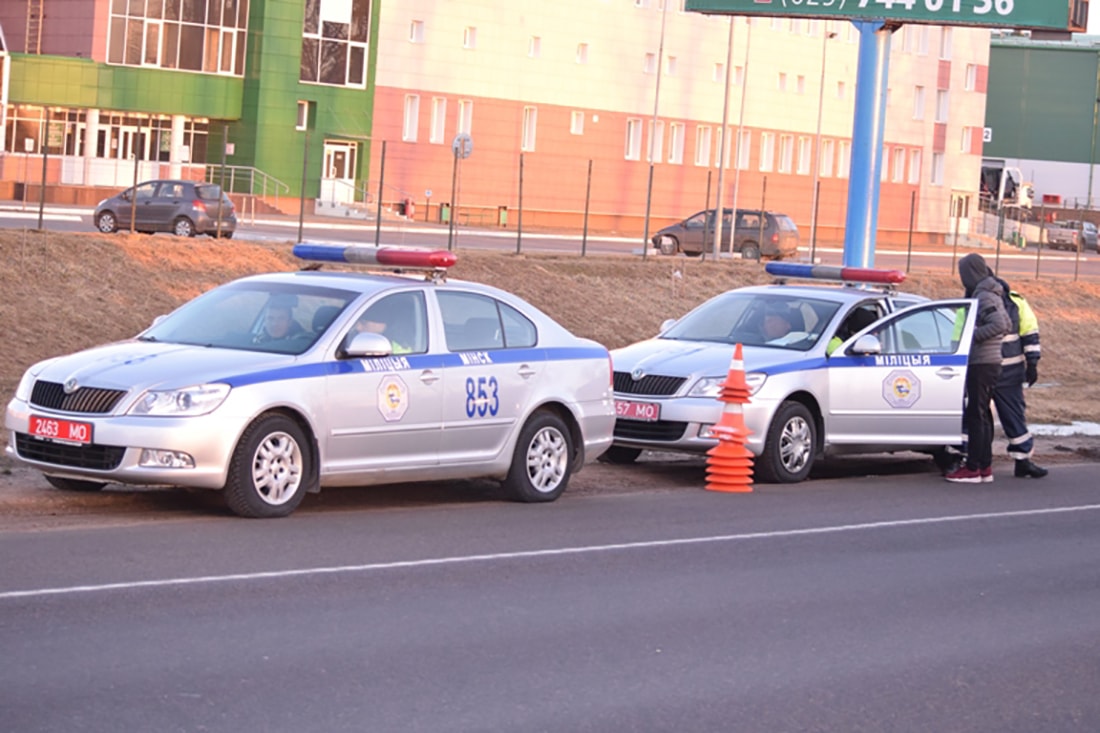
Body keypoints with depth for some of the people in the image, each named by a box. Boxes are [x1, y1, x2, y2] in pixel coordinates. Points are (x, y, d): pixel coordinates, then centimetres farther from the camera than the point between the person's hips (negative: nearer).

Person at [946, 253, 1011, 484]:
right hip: (990, 362, 10)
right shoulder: (991, 294, 15)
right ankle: (985, 466, 18)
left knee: (976, 415, -8)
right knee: (982, 415, 14)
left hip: (982, 364, -10)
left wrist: (973, 335, -21)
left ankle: (973, 468, -8)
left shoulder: (984, 296, -14)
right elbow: (1006, 325, 20)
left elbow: (1000, 325, -26)